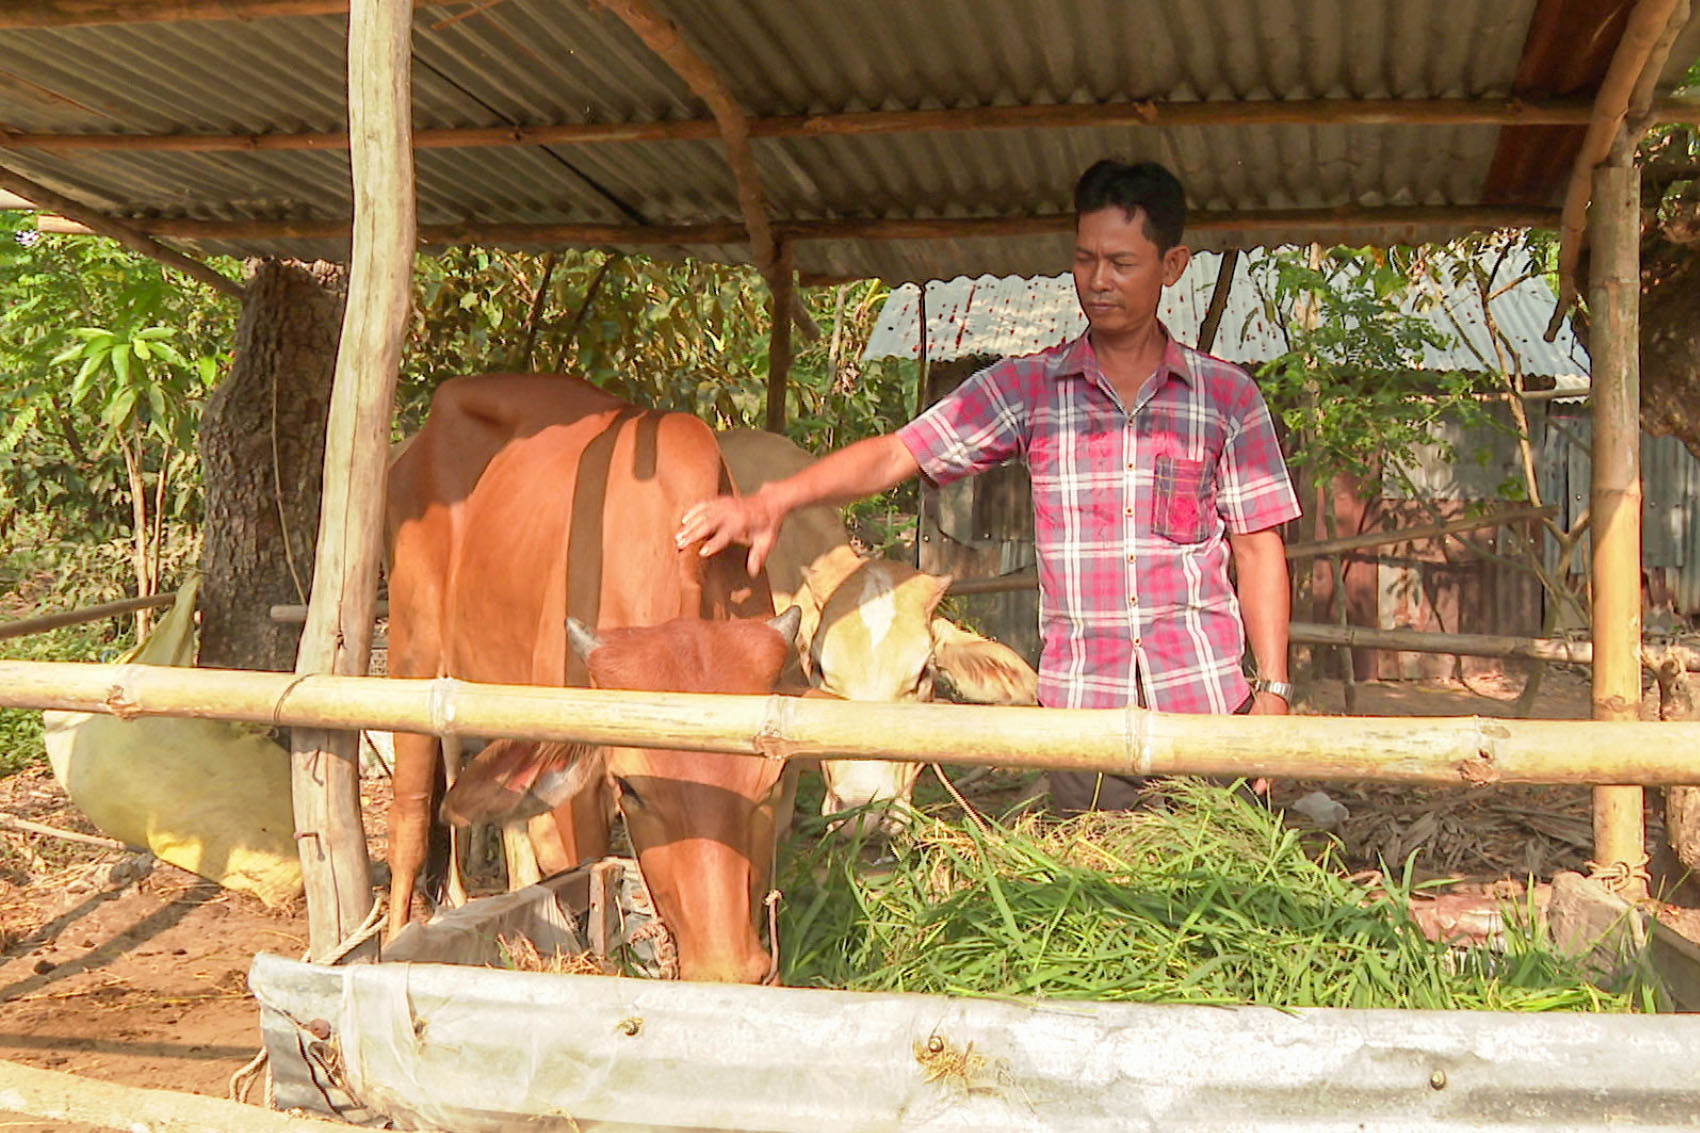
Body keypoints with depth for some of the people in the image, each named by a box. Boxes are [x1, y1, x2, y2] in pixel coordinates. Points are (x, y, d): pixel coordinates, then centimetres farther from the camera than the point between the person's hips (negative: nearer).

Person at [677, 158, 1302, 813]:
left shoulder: (1228, 397, 6)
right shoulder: (1026, 389, 5)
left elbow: (1257, 545, 8)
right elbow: (894, 456, -3)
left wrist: (1272, 691, 1)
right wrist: (771, 501, -18)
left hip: (1207, 709, 0)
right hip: (1080, 714, 0)